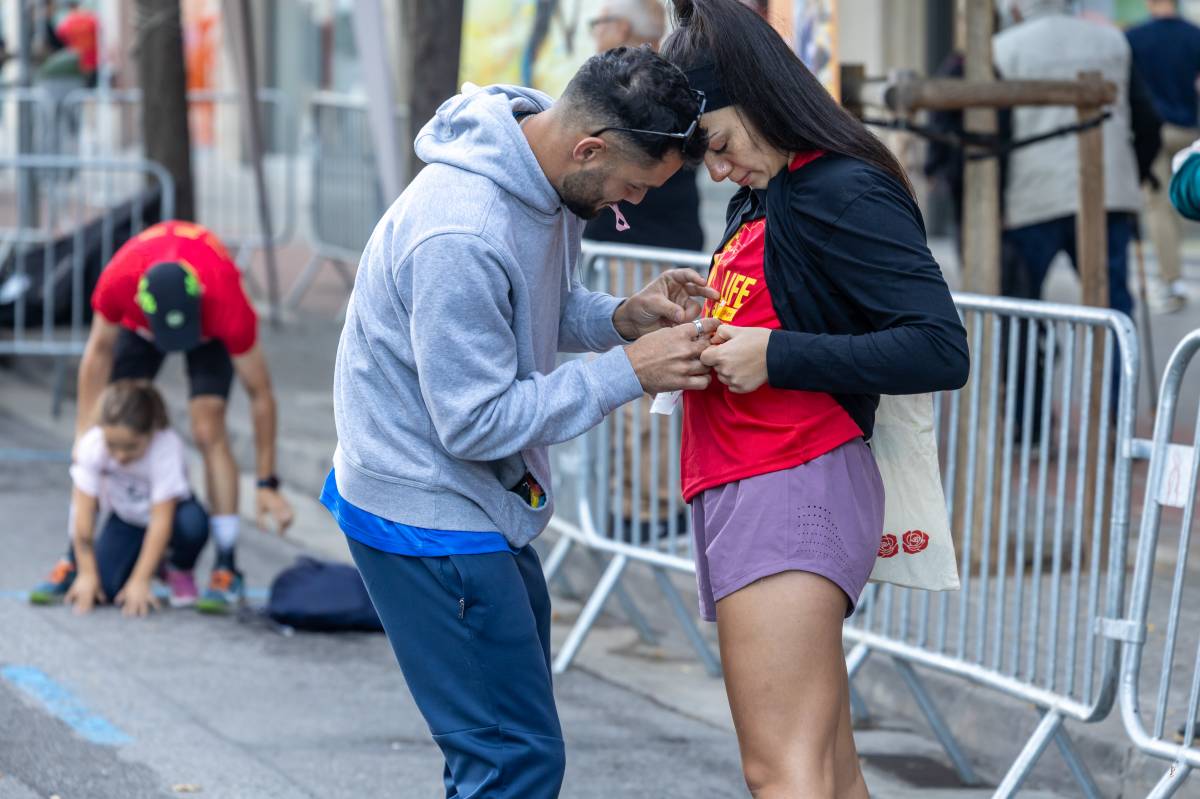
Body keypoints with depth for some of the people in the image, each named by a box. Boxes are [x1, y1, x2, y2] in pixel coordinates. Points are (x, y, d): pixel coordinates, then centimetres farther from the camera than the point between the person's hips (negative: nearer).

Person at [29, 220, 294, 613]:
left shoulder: (229, 304, -43)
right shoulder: (118, 282, -41)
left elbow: (260, 394, -30)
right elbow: (99, 352, -18)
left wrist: (268, 484, -27)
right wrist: (86, 432, -18)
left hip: (210, 324, -2)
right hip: (138, 322, 2)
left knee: (208, 431, -19)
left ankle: (227, 570, -12)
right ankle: (75, 560, 1)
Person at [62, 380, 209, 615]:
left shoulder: (166, 448, -35)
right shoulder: (91, 446, -28)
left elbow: (161, 520, -34)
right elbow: (84, 514, -24)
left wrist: (140, 581, -35)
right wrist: (87, 573, -25)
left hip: (170, 509, -2)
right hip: (125, 518, 2)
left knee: (193, 523, -38)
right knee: (102, 588, -20)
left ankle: (178, 570, -2)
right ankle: (154, 562, 14)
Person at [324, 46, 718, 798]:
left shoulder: (545, 179, -2)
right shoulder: (462, 235, -31)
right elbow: (475, 424, -26)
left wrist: (622, 316, -6)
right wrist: (627, 371, -25)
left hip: (481, 507, 10)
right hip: (428, 518, -10)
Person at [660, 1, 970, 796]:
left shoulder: (845, 193, -12)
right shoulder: (763, 197, 16)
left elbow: (941, 350, -19)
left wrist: (773, 357, -19)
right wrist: (707, 316, 2)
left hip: (794, 490, -10)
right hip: (746, 490, 10)